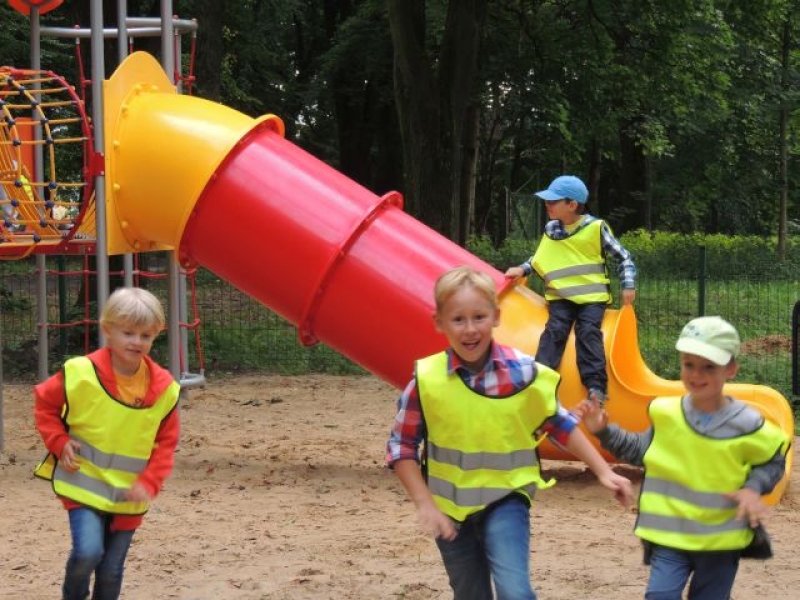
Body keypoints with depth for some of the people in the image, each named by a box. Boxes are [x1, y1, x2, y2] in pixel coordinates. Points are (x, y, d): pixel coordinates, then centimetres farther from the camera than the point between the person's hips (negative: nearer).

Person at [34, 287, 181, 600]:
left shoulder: (163, 388, -6)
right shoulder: (81, 374, -13)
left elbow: (166, 443, 2)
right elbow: (45, 403, 3)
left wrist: (148, 483, -10)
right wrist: (59, 443, -9)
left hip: (129, 494, 3)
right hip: (84, 484, -3)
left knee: (112, 570, 8)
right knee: (88, 551, -21)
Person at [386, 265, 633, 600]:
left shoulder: (524, 373, -10)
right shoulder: (426, 381, -13)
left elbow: (560, 426, 6)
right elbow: (402, 448, -4)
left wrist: (603, 472, 4)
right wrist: (425, 505, -11)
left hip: (506, 500, -1)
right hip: (450, 508, 1)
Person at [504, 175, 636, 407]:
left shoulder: (596, 228, -4)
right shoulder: (551, 230, 9)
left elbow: (623, 256, 3)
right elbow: (542, 259, 25)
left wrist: (628, 285, -6)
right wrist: (523, 269, 7)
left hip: (592, 295, -3)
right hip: (561, 295, 3)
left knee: (588, 332, -20)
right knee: (554, 331, -18)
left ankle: (596, 385, -25)